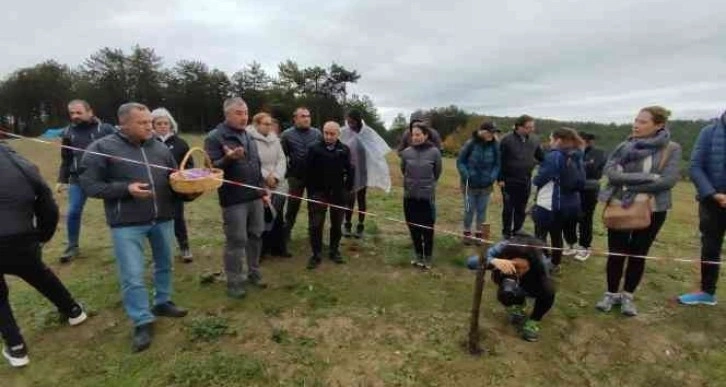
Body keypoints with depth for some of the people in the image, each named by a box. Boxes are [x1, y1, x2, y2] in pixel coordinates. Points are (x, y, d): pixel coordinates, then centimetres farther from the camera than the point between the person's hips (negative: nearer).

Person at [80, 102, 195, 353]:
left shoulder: (160, 148, 6)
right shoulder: (102, 148, -6)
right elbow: (89, 184, -7)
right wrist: (126, 189, -20)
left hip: (163, 218, 5)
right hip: (126, 224, -4)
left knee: (164, 265, 18)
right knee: (132, 276, 0)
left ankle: (162, 303, 40)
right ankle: (143, 322, 16)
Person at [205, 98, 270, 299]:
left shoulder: (249, 137, 14)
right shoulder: (215, 137, -8)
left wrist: (263, 191, 17)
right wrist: (228, 158, -31)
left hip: (255, 197, 7)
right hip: (234, 200, -7)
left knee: (255, 236, 14)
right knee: (236, 241, -1)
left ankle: (254, 273, 29)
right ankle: (234, 282, 13)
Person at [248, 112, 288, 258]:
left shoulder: (274, 139, 11)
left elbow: (282, 160, 6)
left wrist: (276, 176, -9)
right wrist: (266, 176, -16)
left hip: (278, 185, 6)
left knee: (278, 218, 14)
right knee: (261, 219, 1)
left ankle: (278, 247, 28)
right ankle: (260, 250, 16)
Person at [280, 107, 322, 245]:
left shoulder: (317, 133, 1)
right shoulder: (287, 134, -5)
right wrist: (286, 171, -6)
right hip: (296, 176, -2)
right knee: (293, 205, 8)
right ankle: (286, 231, 25)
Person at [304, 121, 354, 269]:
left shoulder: (344, 150, -1)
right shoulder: (314, 149, -6)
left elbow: (349, 171, 2)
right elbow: (308, 172, -4)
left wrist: (347, 189, -2)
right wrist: (310, 191, -7)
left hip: (338, 193, 2)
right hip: (318, 192, -1)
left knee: (336, 224, 13)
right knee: (315, 225, 0)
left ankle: (334, 251, 29)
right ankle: (316, 254, 13)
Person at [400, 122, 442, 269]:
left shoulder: (434, 152, -10)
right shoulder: (406, 152, -5)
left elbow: (437, 172, 5)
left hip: (427, 197, -2)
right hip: (410, 196, 2)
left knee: (427, 229, 6)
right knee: (414, 228, 13)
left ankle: (427, 257, 24)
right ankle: (418, 255, 31)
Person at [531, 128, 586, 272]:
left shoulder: (554, 156, -16)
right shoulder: (576, 158, 7)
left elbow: (539, 179, -15)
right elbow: (581, 183, 12)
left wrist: (534, 179, 6)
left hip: (548, 205, -8)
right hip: (571, 205, 8)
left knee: (540, 236, 3)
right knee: (557, 236, 19)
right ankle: (555, 264, 30)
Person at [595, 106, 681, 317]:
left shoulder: (672, 149, -4)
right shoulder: (624, 146, 0)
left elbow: (669, 180, -15)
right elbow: (610, 172, -14)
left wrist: (630, 184, -19)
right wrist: (646, 178, -22)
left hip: (652, 209, -1)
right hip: (620, 207, 1)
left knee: (638, 254, 11)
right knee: (616, 253, 7)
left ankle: (627, 296, 27)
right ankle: (611, 293, 23)